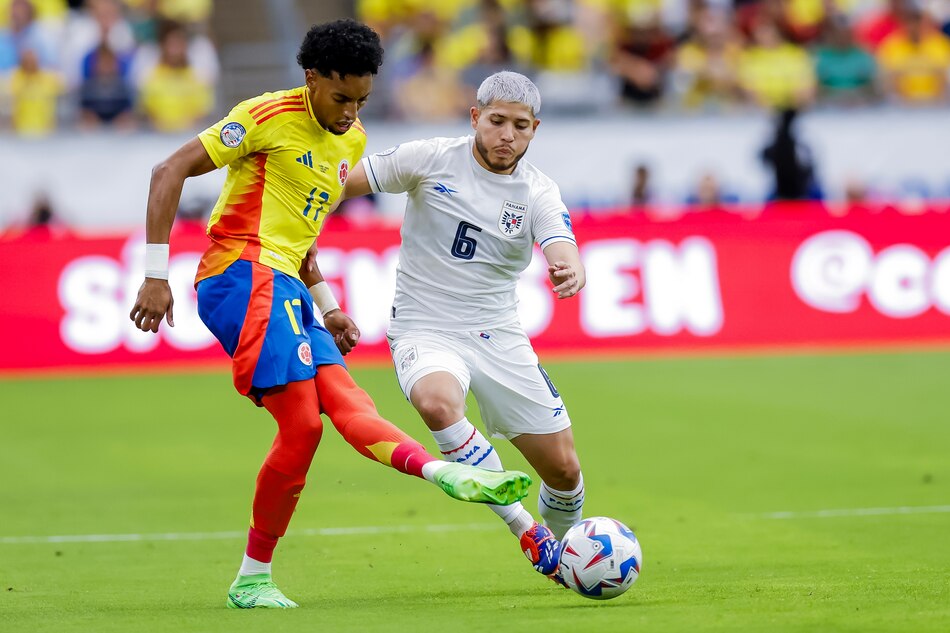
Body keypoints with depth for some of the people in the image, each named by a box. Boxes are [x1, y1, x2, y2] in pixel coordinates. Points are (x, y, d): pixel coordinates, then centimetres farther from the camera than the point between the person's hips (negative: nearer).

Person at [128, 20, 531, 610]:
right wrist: (156, 275, -11)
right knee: (303, 423, -17)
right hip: (243, 274, -7)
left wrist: (325, 306, 23)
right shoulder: (270, 117, -6)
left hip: (284, 289, 7)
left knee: (348, 401, -9)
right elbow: (170, 171, -7)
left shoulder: (353, 141, 20)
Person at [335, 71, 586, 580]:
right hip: (424, 332, -3)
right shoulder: (430, 160, -6)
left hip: (498, 336, 3)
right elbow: (341, 181, 1)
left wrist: (571, 275, -44)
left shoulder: (538, 193, -3)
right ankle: (525, 531, -24)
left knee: (564, 469, 1)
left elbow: (565, 255, -20)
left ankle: (560, 549, 36)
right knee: (438, 402, -37)